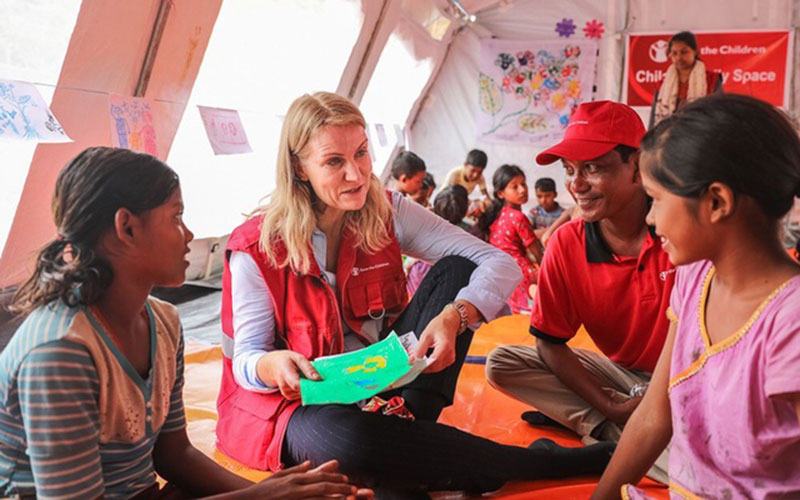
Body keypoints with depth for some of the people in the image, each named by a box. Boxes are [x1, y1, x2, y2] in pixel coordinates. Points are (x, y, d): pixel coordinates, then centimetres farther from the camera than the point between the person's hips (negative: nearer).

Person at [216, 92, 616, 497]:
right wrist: (273, 365, -33)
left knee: (454, 269, -15)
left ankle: (404, 441, -26)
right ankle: (547, 462, -21)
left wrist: (454, 317, -34)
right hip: (303, 400, -3)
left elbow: (500, 264, -13)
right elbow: (246, 356, -7)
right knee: (350, 437, -41)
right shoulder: (256, 249, -12)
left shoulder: (387, 212, -6)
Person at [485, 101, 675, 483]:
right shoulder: (566, 244, -11)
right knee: (501, 364, -11)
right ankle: (612, 428, -15)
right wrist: (609, 406, -17)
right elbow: (550, 344, -6)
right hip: (621, 373, 4)